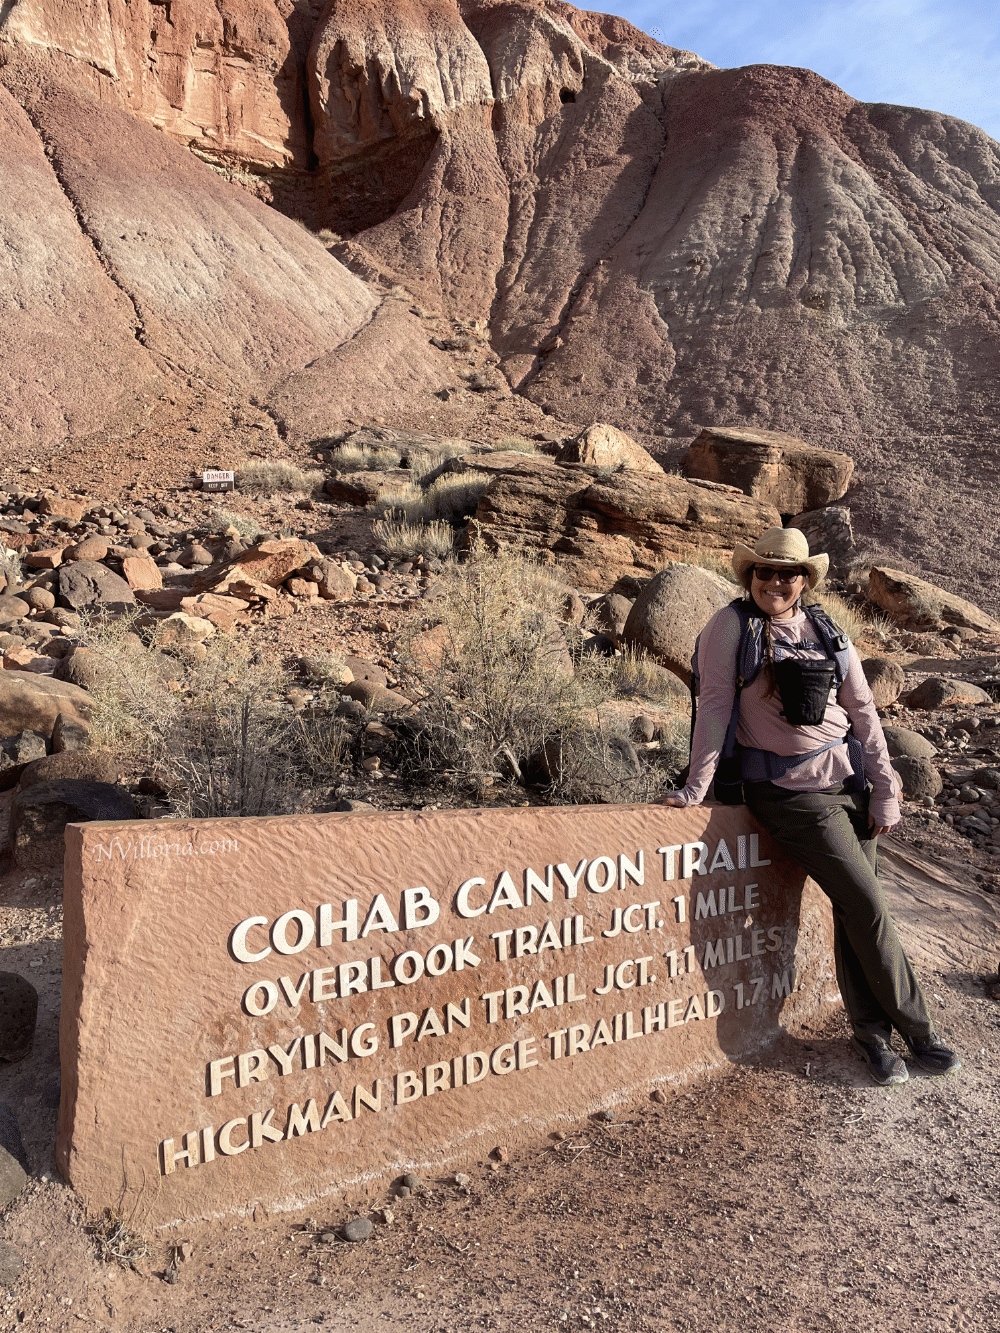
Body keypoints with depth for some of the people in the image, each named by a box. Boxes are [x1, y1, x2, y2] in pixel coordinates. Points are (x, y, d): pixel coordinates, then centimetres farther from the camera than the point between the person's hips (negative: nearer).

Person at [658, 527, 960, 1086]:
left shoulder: (829, 634, 7)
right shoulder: (731, 626, -6)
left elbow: (864, 714, 8)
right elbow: (714, 707, -9)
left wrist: (885, 793, 4)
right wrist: (695, 790, -11)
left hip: (849, 779, 5)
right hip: (787, 789, -4)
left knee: (855, 913, 7)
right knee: (869, 908, -5)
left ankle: (873, 1035, 25)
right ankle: (919, 1031, 15)